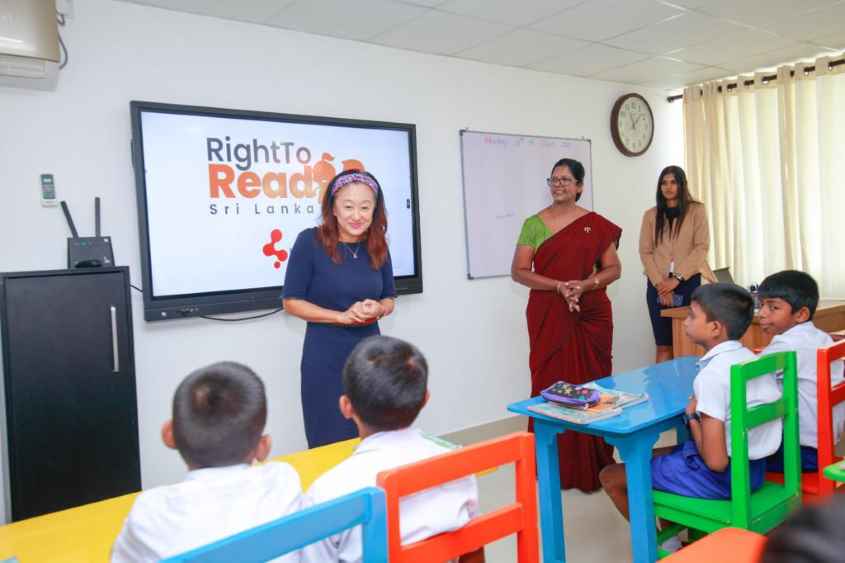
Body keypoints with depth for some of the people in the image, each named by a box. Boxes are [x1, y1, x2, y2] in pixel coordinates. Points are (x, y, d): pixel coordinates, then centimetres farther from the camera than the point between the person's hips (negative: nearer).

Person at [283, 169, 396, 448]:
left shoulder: (378, 247, 3)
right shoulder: (310, 241, -10)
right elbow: (291, 301, -7)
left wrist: (377, 310, -10)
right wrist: (343, 316, -17)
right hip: (325, 360, -4)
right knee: (330, 444, 6)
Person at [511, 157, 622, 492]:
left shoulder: (596, 224, 6)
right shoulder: (534, 224, 4)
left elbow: (613, 269, 6)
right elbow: (519, 271, -1)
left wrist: (584, 285, -12)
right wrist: (559, 286, -14)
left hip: (590, 315, 1)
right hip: (549, 317, -1)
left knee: (592, 381, 1)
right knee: (552, 381, -2)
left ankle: (594, 461, 13)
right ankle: (556, 463, 7)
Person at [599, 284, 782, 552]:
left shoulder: (711, 376, -26)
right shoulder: (752, 358, 0)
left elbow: (716, 461, -26)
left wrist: (692, 416, -11)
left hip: (719, 477, -9)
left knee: (610, 476, 4)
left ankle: (660, 544, 20)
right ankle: (669, 534, 28)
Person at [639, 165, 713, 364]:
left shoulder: (696, 210, 6)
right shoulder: (651, 215, 11)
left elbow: (702, 247, -4)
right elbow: (645, 252, 4)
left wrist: (677, 278, -12)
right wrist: (659, 283, -8)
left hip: (688, 283, -1)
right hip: (658, 285, 1)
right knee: (663, 346, -2)